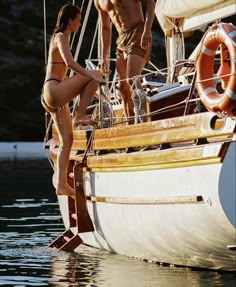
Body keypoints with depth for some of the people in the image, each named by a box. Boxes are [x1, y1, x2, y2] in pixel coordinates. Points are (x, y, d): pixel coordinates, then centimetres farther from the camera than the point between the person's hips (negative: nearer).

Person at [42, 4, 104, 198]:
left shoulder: (59, 37, 23)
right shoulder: (61, 37, -6)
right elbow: (70, 63, -25)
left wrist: (84, 87, 36)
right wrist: (92, 77, -31)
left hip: (55, 97, 10)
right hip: (53, 91, -10)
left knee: (67, 140, 6)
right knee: (95, 75, -15)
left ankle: (62, 184, 4)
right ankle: (81, 116, -13)